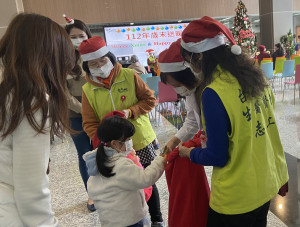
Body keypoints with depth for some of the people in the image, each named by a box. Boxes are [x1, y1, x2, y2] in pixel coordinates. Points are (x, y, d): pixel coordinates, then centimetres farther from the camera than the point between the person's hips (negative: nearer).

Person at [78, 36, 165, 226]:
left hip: (141, 142, -1)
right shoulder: (87, 90, -4)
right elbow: (90, 123, -3)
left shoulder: (130, 76, -9)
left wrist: (131, 112, -18)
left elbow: (150, 99, -3)